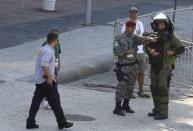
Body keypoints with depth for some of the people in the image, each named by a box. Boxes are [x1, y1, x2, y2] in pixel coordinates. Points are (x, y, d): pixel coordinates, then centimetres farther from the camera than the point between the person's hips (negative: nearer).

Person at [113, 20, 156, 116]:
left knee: (130, 86, 12)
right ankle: (117, 108, -9)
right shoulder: (118, 39, -5)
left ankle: (126, 105, 28)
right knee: (122, 86, -11)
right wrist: (127, 52, -28)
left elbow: (142, 39, -20)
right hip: (123, 66, -5)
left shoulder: (135, 38, 2)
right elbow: (116, 51, -15)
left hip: (133, 66, 5)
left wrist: (149, 39, -41)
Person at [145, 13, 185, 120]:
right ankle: (157, 109, 23)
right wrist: (150, 50, -13)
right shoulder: (154, 35, 11)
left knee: (163, 89, -9)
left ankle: (164, 112, -6)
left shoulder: (171, 36, -5)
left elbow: (181, 48, -5)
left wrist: (173, 52, -22)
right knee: (154, 88, 12)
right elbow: (147, 46, 8)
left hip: (165, 67, -6)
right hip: (154, 67, 6)